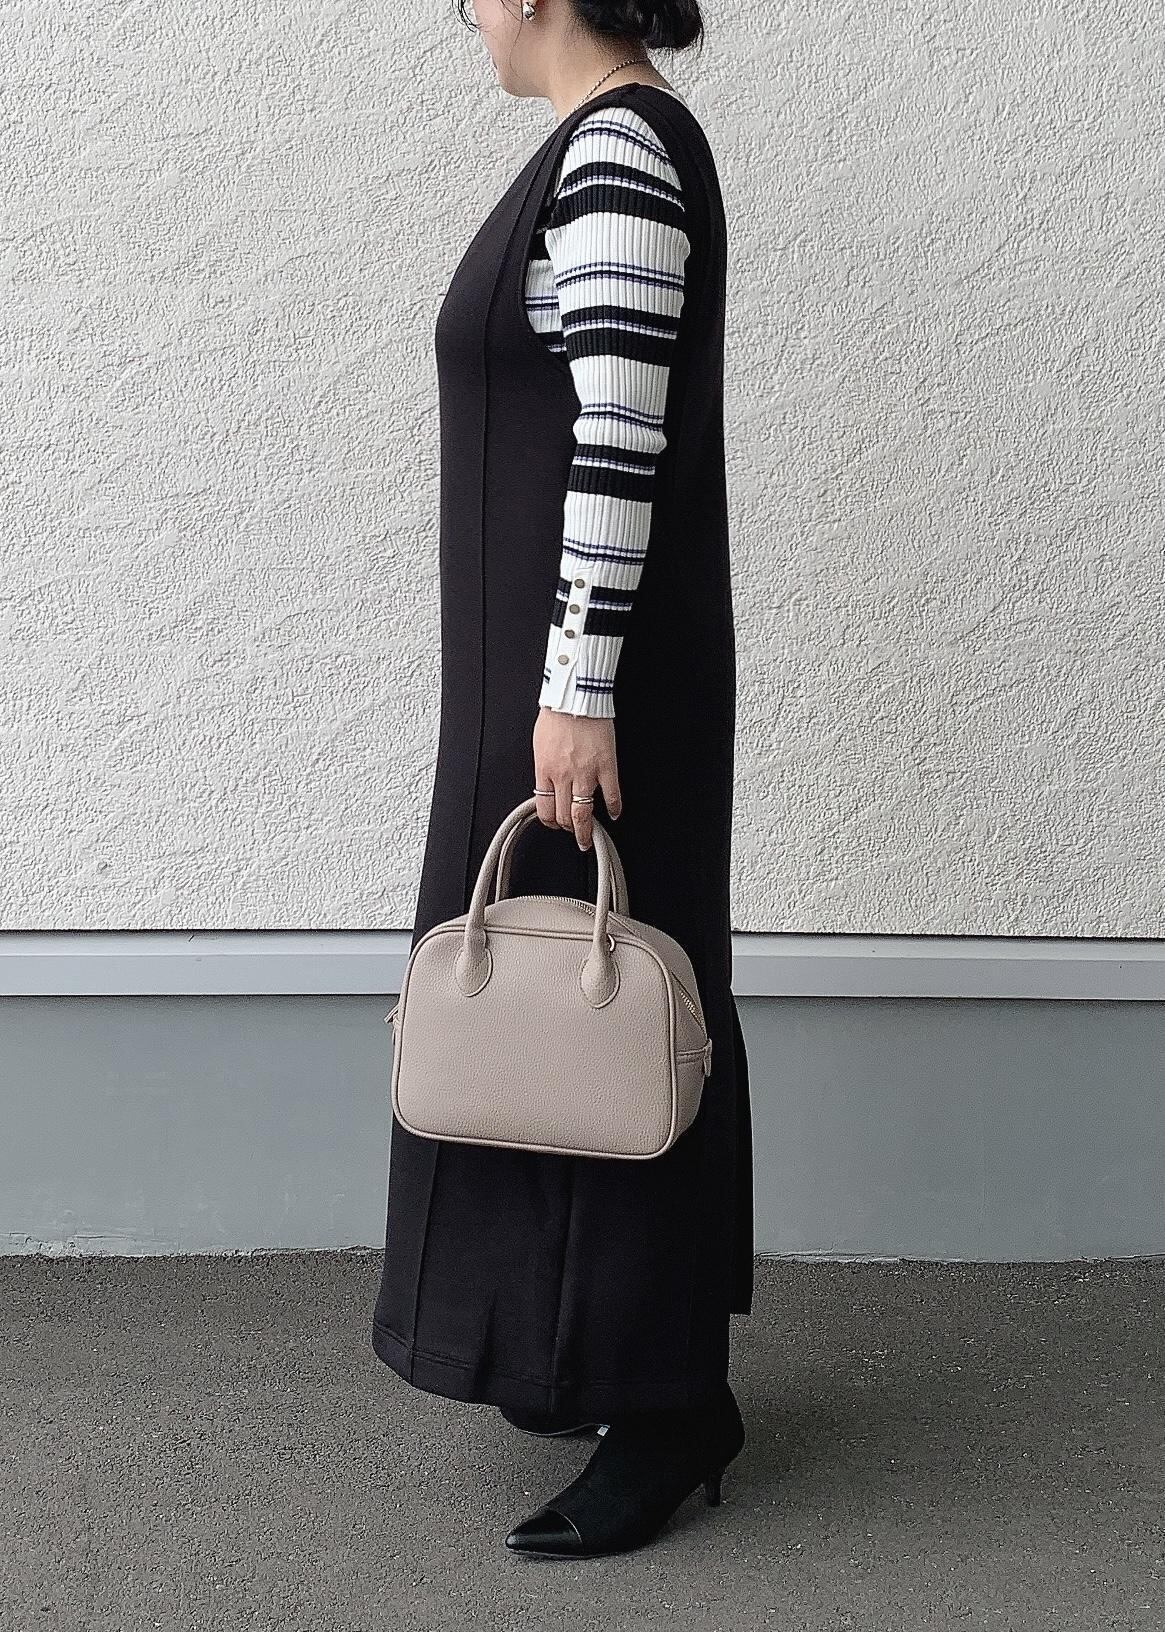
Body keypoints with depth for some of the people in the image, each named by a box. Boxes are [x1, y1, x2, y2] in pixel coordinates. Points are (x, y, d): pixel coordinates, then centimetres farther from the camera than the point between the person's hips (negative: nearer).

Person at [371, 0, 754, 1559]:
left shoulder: (618, 147, -16)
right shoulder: (611, 144, 14)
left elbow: (623, 443, -23)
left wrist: (576, 691, -24)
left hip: (593, 664, -10)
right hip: (571, 653, 10)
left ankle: (666, 1403, 8)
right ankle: (615, 1348, 28)